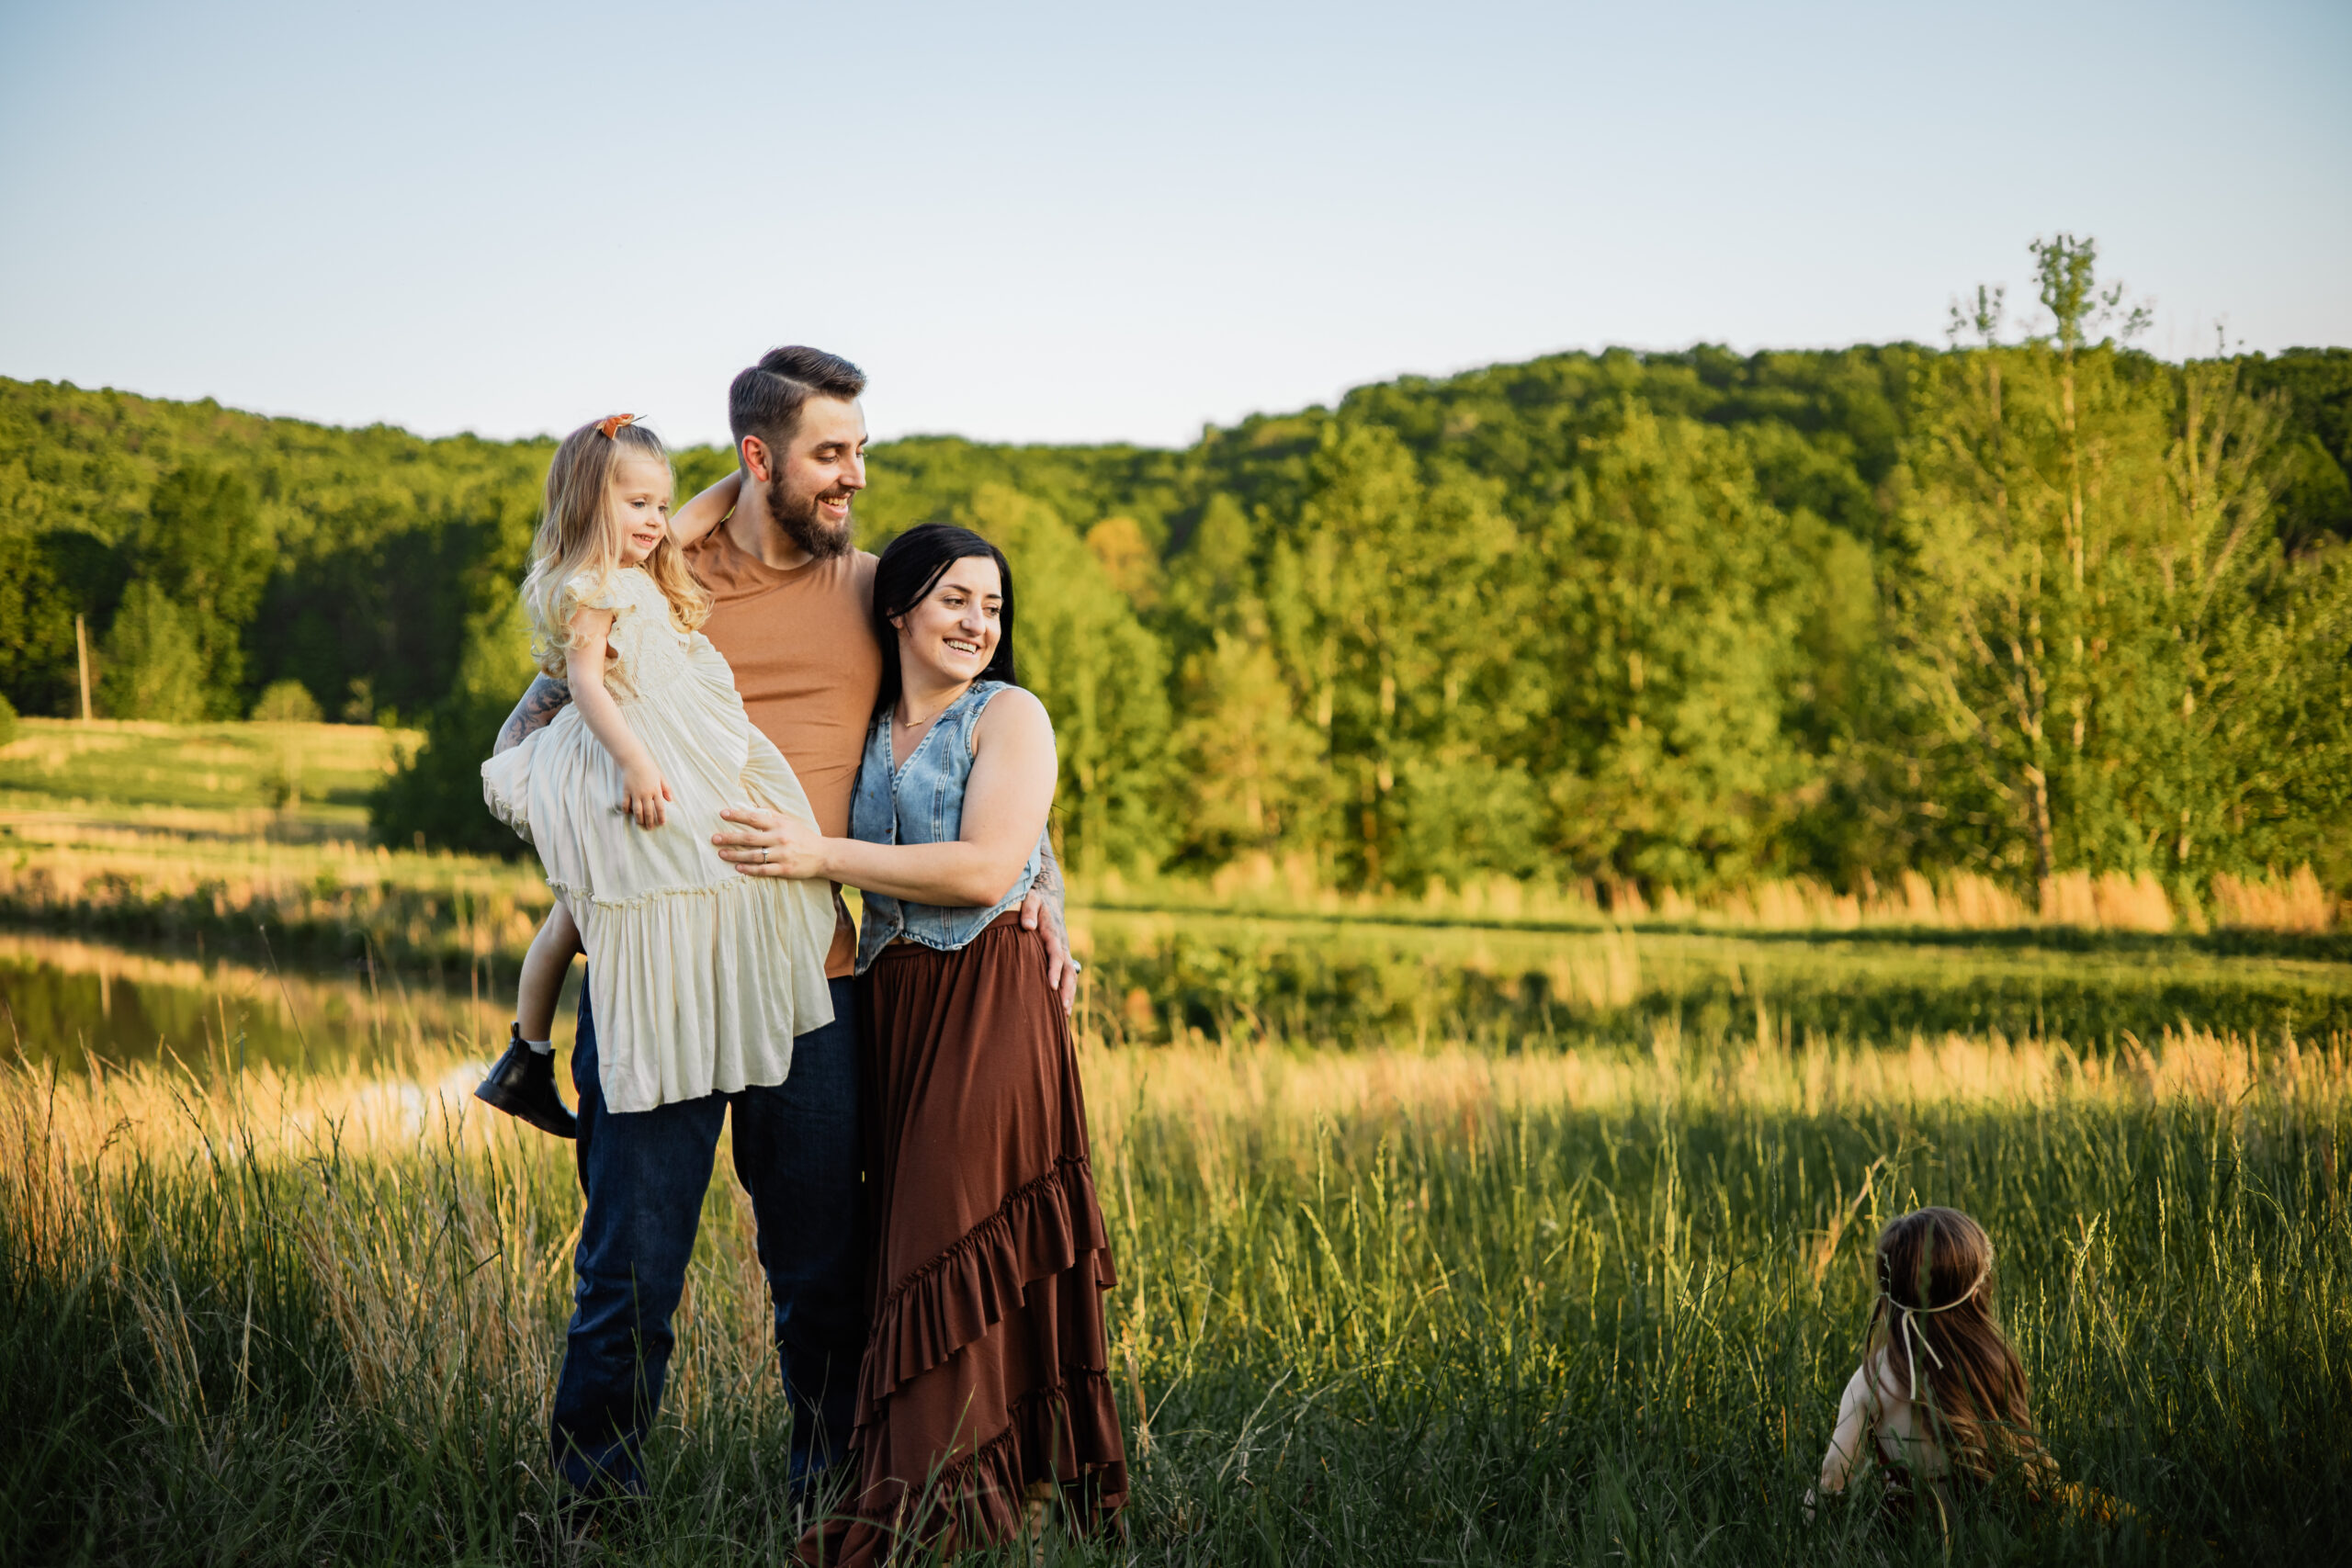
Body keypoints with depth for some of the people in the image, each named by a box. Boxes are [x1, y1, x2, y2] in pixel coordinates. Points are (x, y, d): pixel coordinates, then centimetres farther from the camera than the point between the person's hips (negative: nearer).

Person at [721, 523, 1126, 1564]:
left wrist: (821, 856, -13)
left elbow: (986, 868, -13)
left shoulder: (1009, 715, 0)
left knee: (955, 1237, -11)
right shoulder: (866, 729, 17)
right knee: (906, 1233, 4)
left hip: (987, 1006, -6)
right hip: (888, 1001, 6)